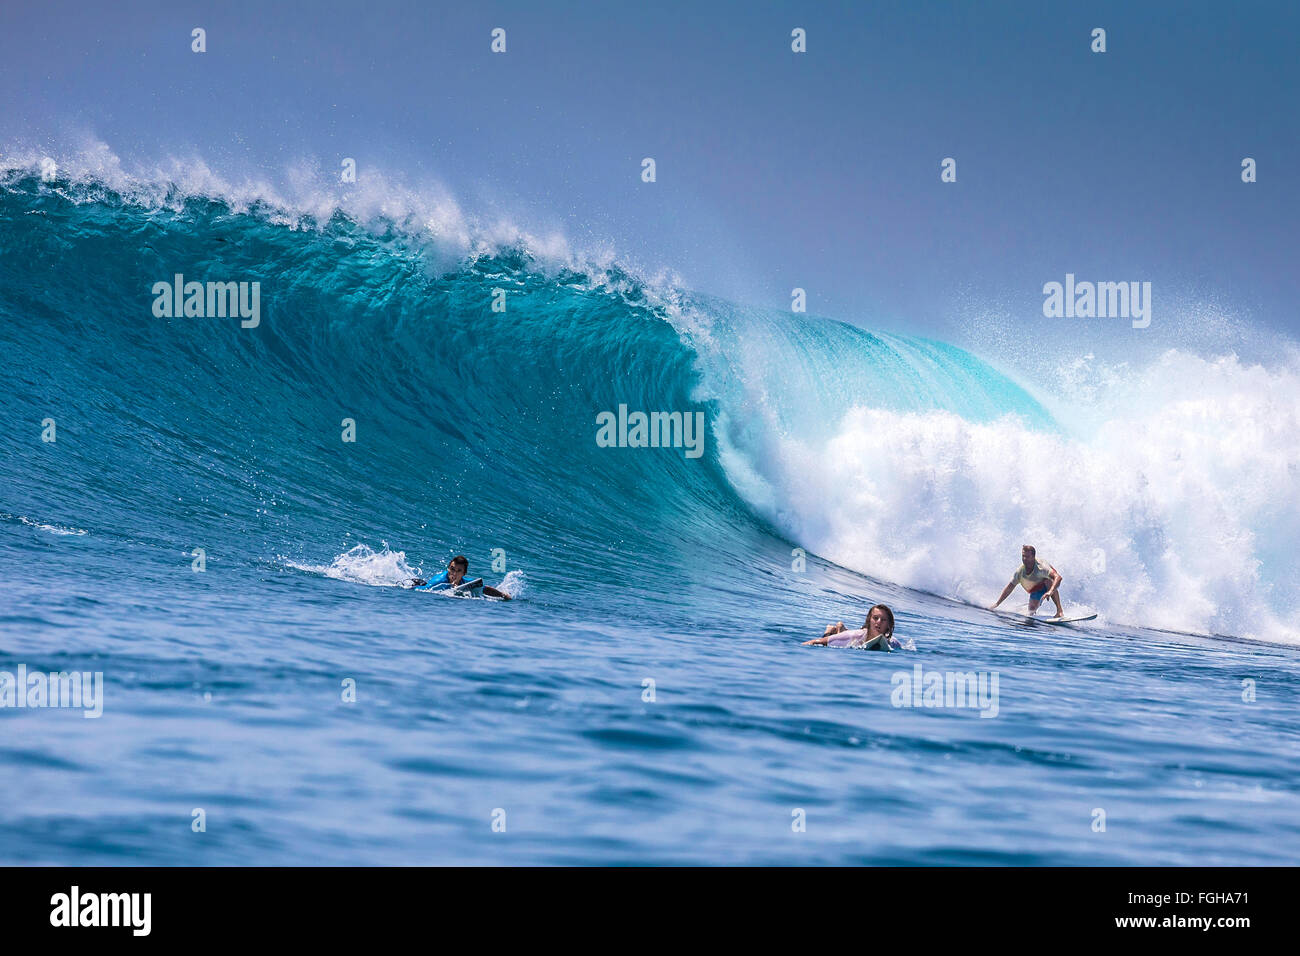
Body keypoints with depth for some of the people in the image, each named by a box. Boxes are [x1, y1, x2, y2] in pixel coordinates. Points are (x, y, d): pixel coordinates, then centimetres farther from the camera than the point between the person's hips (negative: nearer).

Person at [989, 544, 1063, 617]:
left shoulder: (1040, 567, -40)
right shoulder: (1020, 572, -25)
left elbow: (1058, 577, -52)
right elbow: (1009, 587, -12)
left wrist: (1050, 592, -68)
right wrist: (997, 604, -13)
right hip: (1036, 590, 4)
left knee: (1048, 580, -38)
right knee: (1032, 611, -11)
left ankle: (1060, 610, -32)